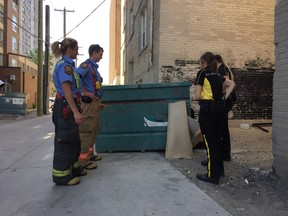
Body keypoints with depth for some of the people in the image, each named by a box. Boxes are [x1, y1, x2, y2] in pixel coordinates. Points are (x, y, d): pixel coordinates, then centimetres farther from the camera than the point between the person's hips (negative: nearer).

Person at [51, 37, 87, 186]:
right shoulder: (64, 65, -13)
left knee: (73, 139, 18)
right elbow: (66, 89, -22)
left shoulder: (67, 65, 18)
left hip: (69, 107, 10)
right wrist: (76, 112, -28)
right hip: (65, 107, -10)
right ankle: (61, 175, 8)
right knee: (65, 140, -3)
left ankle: (73, 168, 31)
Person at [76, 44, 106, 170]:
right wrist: (86, 93, -21)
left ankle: (89, 153, 30)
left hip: (95, 101, 10)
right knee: (86, 130, -6)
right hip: (89, 102, -10)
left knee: (94, 129, 17)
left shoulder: (94, 67, 20)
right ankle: (82, 159, 1)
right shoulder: (86, 64, -8)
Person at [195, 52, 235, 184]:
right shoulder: (217, 75, 15)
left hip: (207, 109, -7)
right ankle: (219, 169, 29)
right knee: (217, 139, 17)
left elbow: (198, 96, -10)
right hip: (219, 108, 7)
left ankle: (212, 175, 5)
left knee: (209, 141, -2)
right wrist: (225, 96, 16)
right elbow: (232, 84, 27)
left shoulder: (202, 73, -6)